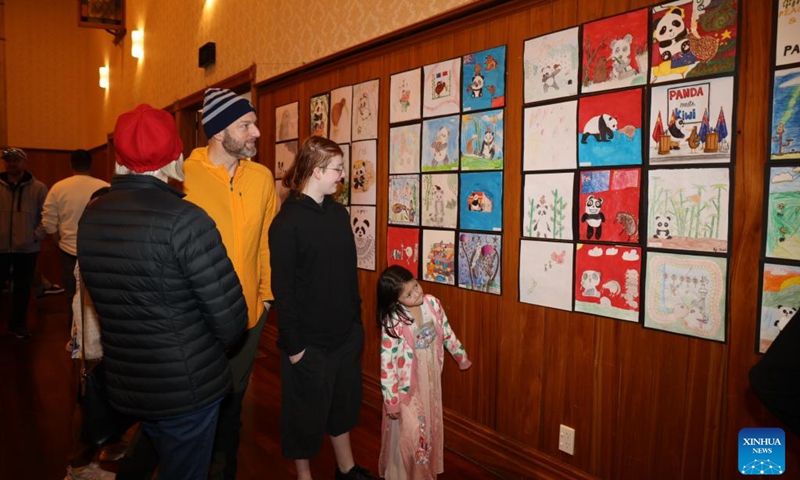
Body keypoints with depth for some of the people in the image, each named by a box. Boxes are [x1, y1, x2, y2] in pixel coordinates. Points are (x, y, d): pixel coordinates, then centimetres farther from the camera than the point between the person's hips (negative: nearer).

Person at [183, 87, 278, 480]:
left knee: (232, 399, 20)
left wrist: (266, 294, 5)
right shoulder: (184, 175, -13)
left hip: (249, 311, 3)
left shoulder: (262, 177, 0)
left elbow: (267, 241, 4)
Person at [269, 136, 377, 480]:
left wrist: (357, 316, 10)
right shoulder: (287, 222, -16)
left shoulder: (338, 212, 4)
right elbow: (283, 289, -16)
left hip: (346, 332, 7)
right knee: (307, 411, 12)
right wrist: (294, 343, -15)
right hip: (310, 339, -6)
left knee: (344, 402, 21)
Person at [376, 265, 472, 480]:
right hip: (407, 386, -5)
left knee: (431, 428, 21)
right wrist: (391, 401, -19)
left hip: (431, 379, 6)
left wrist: (462, 357, 17)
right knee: (409, 434, 6)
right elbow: (387, 364, -21)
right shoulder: (393, 323, -26)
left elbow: (447, 333, 6)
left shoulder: (432, 304, -11)